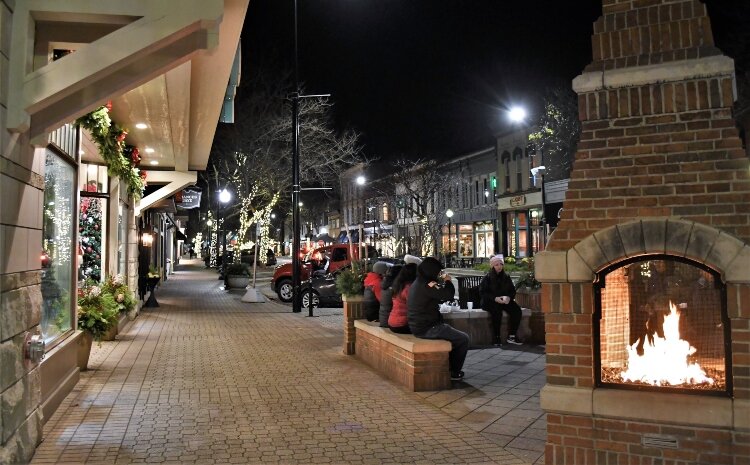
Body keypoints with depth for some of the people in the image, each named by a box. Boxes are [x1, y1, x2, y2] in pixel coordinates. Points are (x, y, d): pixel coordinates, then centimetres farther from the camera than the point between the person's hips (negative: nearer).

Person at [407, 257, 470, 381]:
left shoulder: (417, 283, 11)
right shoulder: (426, 285, -21)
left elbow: (438, 298, 16)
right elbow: (448, 295, -24)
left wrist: (442, 282, 4)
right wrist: (448, 281, -6)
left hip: (417, 327, 10)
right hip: (427, 329, -10)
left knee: (452, 332, 29)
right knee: (463, 339, 0)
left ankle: (448, 366, 31)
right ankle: (454, 372, 12)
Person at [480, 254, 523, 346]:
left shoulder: (506, 277, 13)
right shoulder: (487, 278, 1)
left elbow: (513, 290, 13)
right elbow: (482, 292, -6)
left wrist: (509, 297, -11)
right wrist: (495, 298, -20)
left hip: (505, 301, 4)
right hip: (490, 302, -4)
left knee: (517, 310, -22)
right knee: (497, 311, -36)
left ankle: (511, 336, -14)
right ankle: (496, 338, -24)